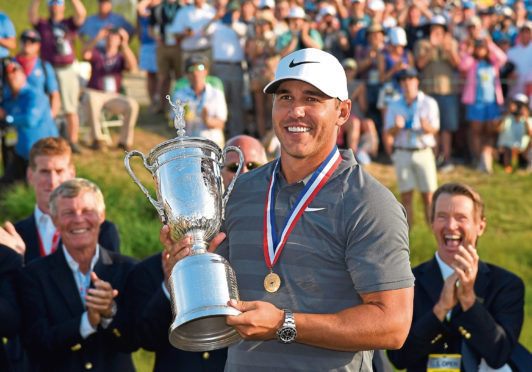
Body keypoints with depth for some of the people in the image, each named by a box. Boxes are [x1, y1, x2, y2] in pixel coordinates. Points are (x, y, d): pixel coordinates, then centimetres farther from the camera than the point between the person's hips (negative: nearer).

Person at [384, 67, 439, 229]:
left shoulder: (429, 103, 7)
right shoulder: (394, 106, 11)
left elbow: (434, 130, -4)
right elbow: (389, 133, 4)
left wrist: (426, 126, -28)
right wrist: (397, 126, -19)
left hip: (423, 153, -1)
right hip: (402, 153, 1)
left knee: (428, 195, -6)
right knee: (406, 196, -2)